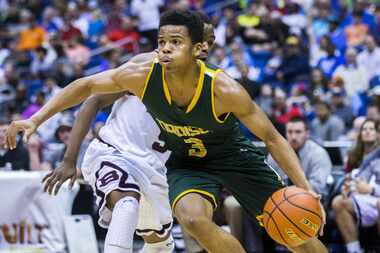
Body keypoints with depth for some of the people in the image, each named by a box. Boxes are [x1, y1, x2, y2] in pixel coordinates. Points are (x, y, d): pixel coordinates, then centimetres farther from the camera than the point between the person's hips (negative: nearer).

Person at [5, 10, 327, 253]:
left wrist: (305, 189, -31)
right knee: (192, 218, -30)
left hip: (234, 155, -1)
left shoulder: (224, 89, -33)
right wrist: (36, 119, -16)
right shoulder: (143, 74, -28)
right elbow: (86, 86, -11)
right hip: (186, 161, 2)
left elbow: (272, 138, -23)